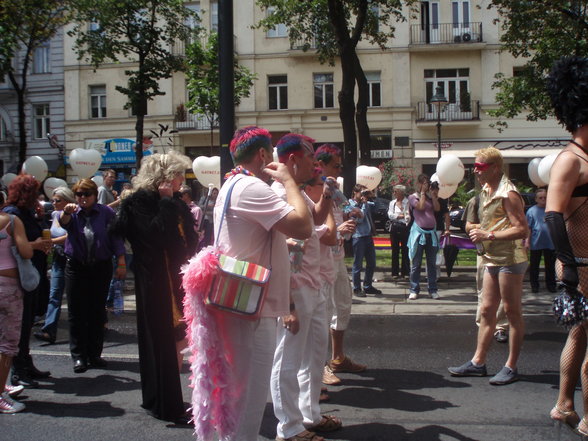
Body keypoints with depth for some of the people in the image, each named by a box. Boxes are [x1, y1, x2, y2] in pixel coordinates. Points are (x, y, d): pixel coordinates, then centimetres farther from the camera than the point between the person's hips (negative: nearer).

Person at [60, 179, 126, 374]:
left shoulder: (106, 213, 1)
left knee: (98, 312, 7)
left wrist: (121, 263, -7)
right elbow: (63, 222, -20)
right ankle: (78, 356, 9)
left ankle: (94, 354, 17)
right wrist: (66, 212, -43)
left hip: (101, 268, 0)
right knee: (77, 313, 2)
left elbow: (116, 238, -1)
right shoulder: (72, 213, 3)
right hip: (76, 268, 0)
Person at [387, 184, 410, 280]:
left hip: (404, 228, -4)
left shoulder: (407, 202, -3)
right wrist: (400, 216, -8)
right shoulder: (392, 202, 13)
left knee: (405, 250, 0)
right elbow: (390, 215, 1)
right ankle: (395, 272, 11)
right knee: (395, 251, 7)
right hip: (394, 228, 4)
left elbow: (408, 215, -11)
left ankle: (405, 272, 7)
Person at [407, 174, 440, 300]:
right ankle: (414, 290, 4)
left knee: (432, 263, 7)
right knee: (416, 263, -1)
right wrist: (422, 192, -5)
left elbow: (437, 208, -1)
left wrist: (433, 194, -1)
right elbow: (420, 206, -14)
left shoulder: (431, 197, 15)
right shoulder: (412, 197, 3)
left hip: (431, 232, 4)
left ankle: (433, 290, 12)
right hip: (419, 232, -4)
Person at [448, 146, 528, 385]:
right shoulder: (486, 191, 13)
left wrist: (488, 235, -20)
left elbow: (522, 230, -20)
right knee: (487, 310, 11)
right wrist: (480, 232, 11)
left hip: (510, 259, -9)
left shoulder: (507, 194, -15)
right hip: (492, 258, 9)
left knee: (512, 311, 0)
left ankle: (511, 367, 9)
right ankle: (478, 362, 17)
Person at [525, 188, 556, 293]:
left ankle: (550, 284, 19)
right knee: (534, 265, 5)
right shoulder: (531, 211, -1)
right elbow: (528, 228, -2)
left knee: (550, 265, 9)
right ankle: (534, 285, 15)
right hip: (535, 244, -2)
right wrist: (527, 240, -7)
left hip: (550, 243, 2)